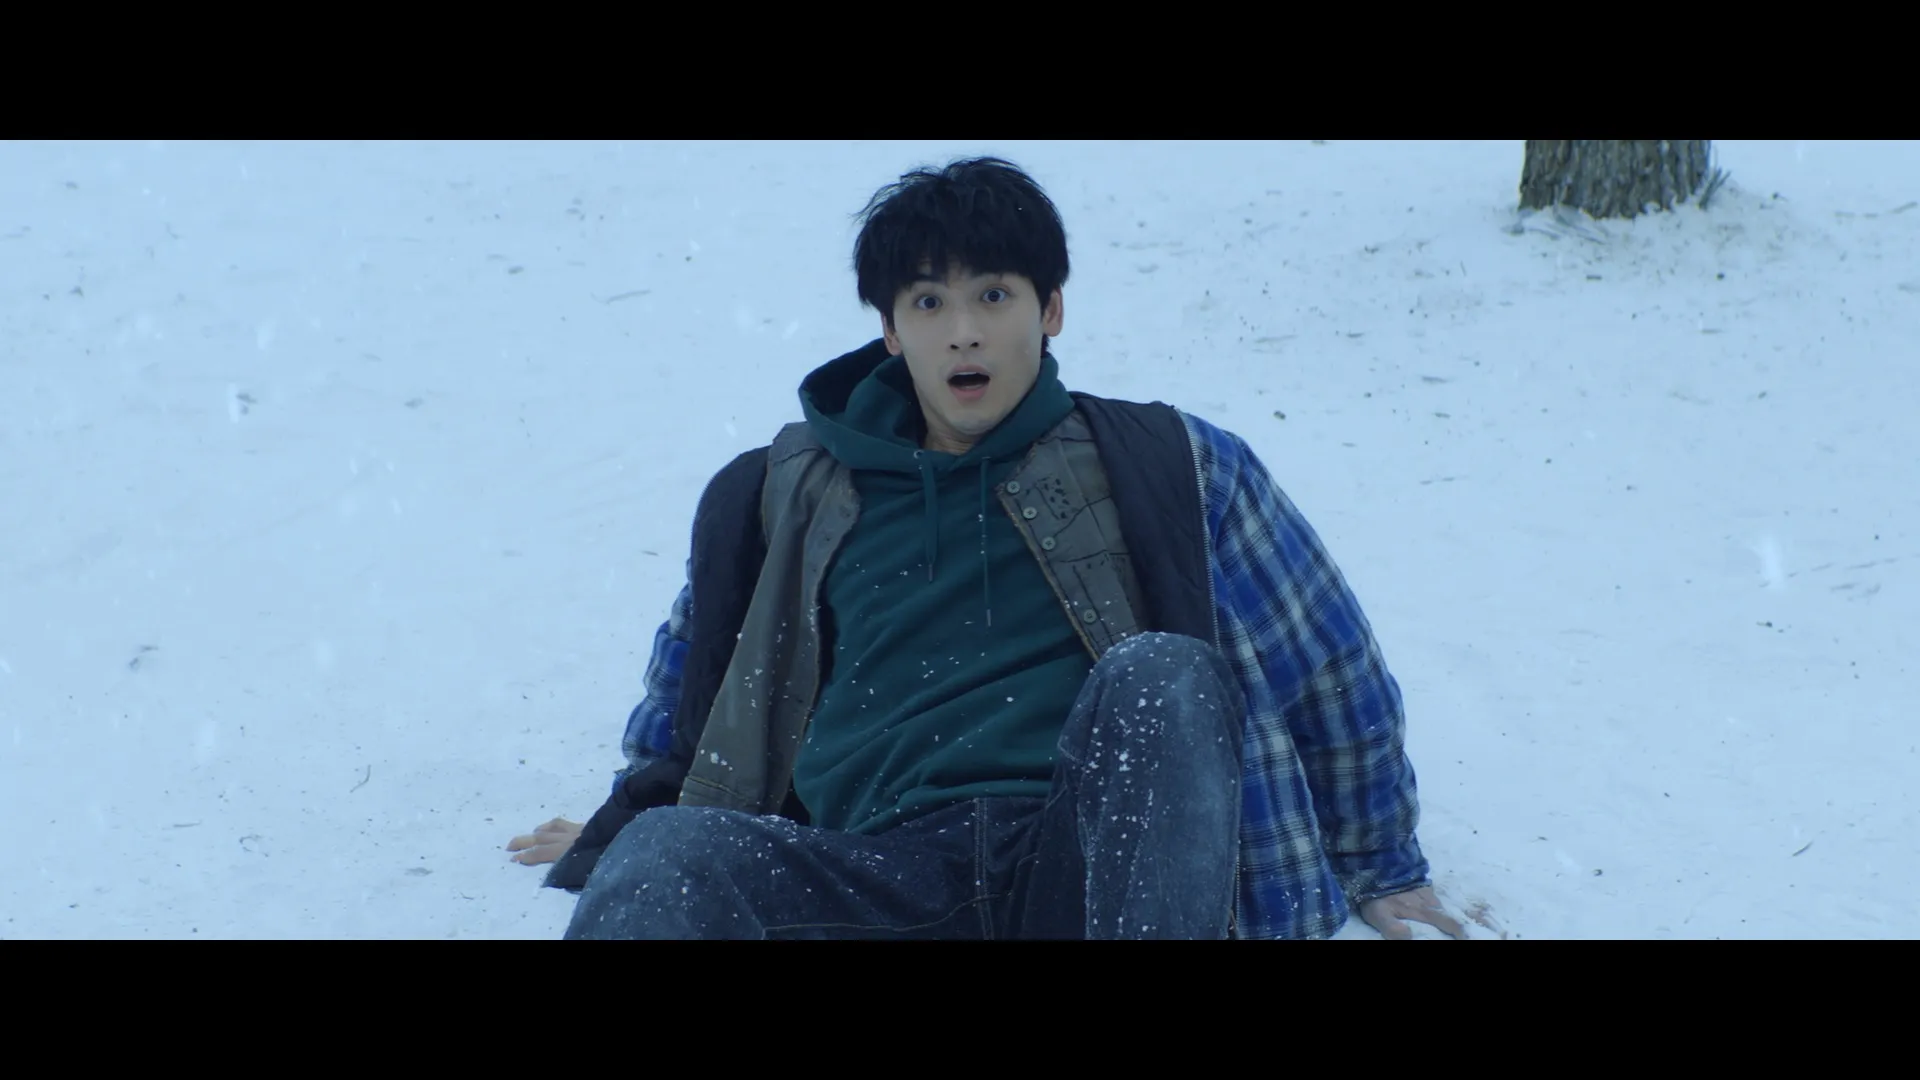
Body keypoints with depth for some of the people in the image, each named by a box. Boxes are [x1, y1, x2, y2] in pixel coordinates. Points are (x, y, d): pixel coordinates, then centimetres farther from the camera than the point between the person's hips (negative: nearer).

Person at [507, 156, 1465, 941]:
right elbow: (693, 678, 38)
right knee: (664, 863, -32)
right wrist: (624, 824, 47)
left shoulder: (1164, 467, 15)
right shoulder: (789, 494, 21)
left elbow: (1329, 664, 22)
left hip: (1094, 866, -1)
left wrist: (1379, 867, 26)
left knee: (1155, 675, -34)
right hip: (880, 873, 1)